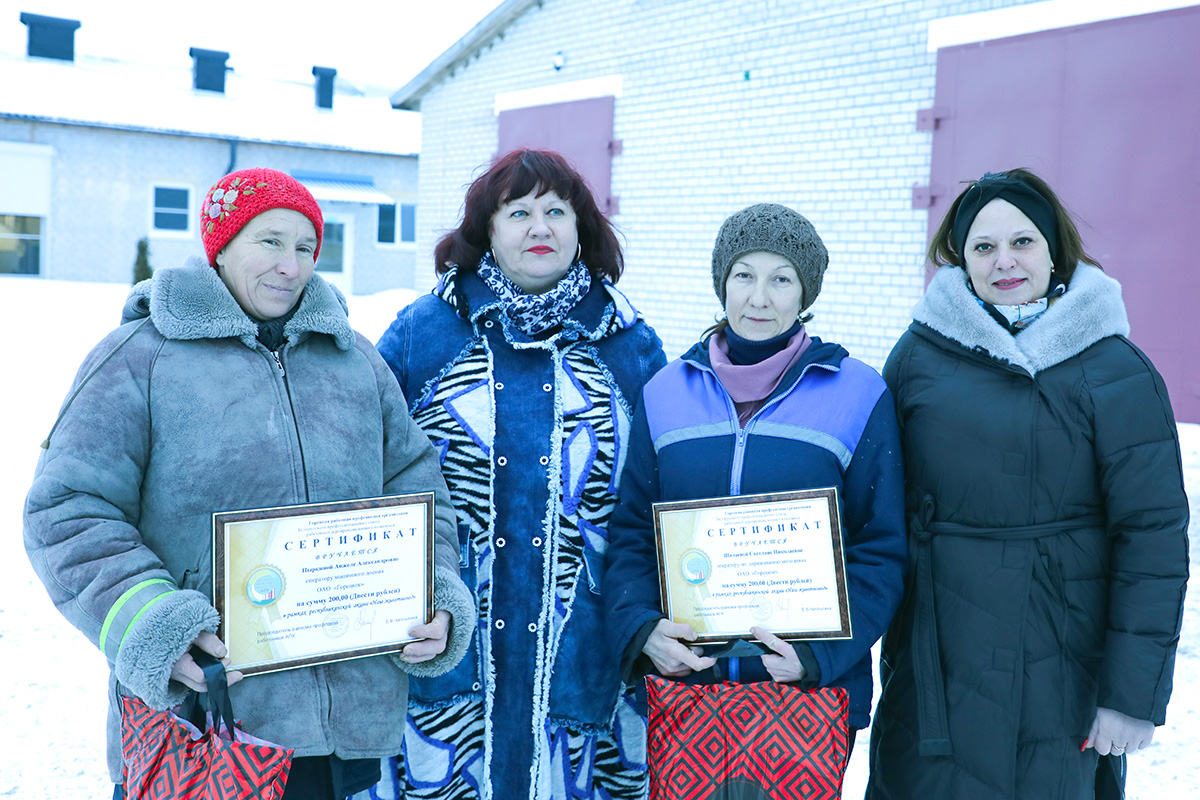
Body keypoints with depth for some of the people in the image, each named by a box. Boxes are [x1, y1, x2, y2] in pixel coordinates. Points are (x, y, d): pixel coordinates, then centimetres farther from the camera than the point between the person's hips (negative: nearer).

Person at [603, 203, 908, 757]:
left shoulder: (858, 394, -2)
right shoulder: (665, 392, 5)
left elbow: (881, 550, -3)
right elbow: (631, 535, 7)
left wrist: (819, 655, -15)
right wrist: (641, 629, -10)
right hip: (683, 681, 2)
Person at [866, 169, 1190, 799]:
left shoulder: (1114, 371, -6)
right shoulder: (920, 352, 1)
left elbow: (1154, 534, -8)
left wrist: (1136, 694, -11)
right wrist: (889, 643, 7)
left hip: (1059, 672, -2)